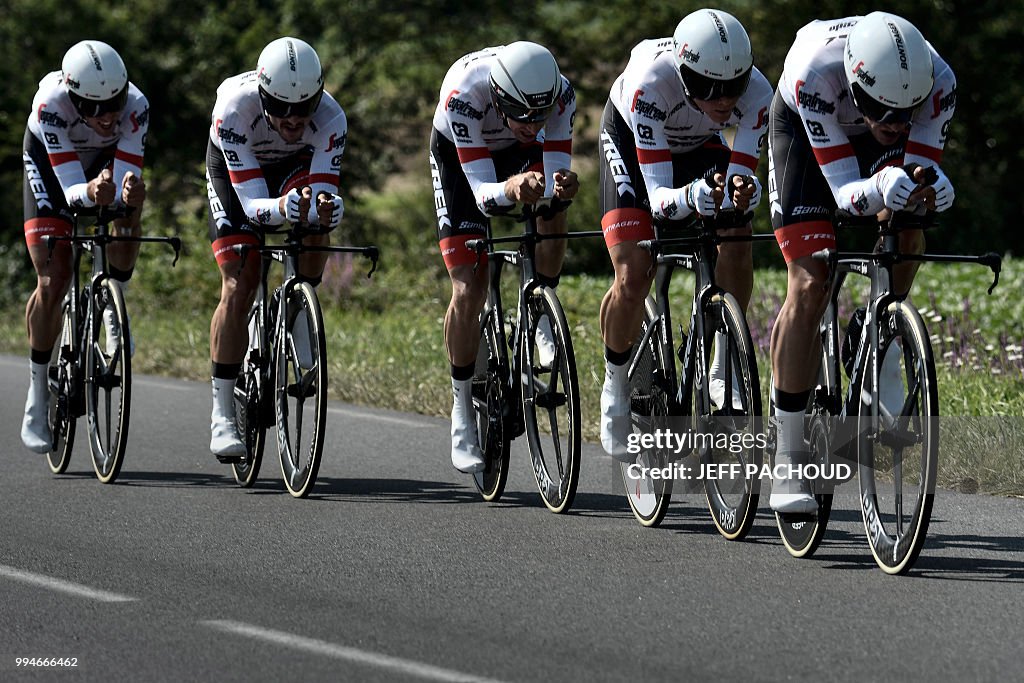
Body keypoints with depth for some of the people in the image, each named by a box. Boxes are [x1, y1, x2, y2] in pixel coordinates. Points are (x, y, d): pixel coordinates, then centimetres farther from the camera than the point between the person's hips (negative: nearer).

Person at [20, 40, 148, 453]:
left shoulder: (135, 106, -34)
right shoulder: (51, 104, -39)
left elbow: (126, 183, -34)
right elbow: (70, 190, -39)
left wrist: (129, 194, -57)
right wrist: (90, 192, -61)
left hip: (108, 156, 2)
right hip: (51, 159, -2)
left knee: (127, 211, -33)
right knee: (53, 281, -12)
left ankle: (114, 308, -8)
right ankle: (37, 398, 1)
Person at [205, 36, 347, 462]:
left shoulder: (330, 119, -34)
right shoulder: (234, 110, -39)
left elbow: (324, 196, -35)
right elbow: (251, 203, -39)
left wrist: (326, 207, -58)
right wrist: (282, 208, -60)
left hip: (296, 164, 2)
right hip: (234, 168, -2)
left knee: (315, 226, -32)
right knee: (239, 286, -15)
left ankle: (302, 328, -9)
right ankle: (222, 416, -7)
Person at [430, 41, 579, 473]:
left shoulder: (560, 95, -33)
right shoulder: (464, 94, -42)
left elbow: (557, 174, -30)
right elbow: (482, 193, -40)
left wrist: (562, 188, -54)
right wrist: (511, 190, -62)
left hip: (518, 154, 3)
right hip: (459, 158, -2)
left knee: (552, 210, -31)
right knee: (469, 290, -11)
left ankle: (541, 319, -6)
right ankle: (462, 415, 2)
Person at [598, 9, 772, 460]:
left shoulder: (756, 96, -34)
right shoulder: (651, 82, -41)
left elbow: (735, 189, -30)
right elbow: (657, 196, -40)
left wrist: (743, 193, -53)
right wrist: (692, 196, -61)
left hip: (698, 144, 3)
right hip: (630, 137, -3)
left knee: (737, 243, -21)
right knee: (633, 278, -17)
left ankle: (723, 371, -3)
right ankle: (616, 382, 8)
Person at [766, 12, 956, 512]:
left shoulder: (937, 82, -35)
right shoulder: (816, 72, -42)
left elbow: (922, 173, -28)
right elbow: (843, 189, -39)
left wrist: (930, 190, -51)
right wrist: (880, 190, -60)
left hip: (866, 132, 4)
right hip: (804, 127, -3)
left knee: (905, 238, -22)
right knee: (809, 289, -15)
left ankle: (881, 375, 2)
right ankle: (788, 461, -10)